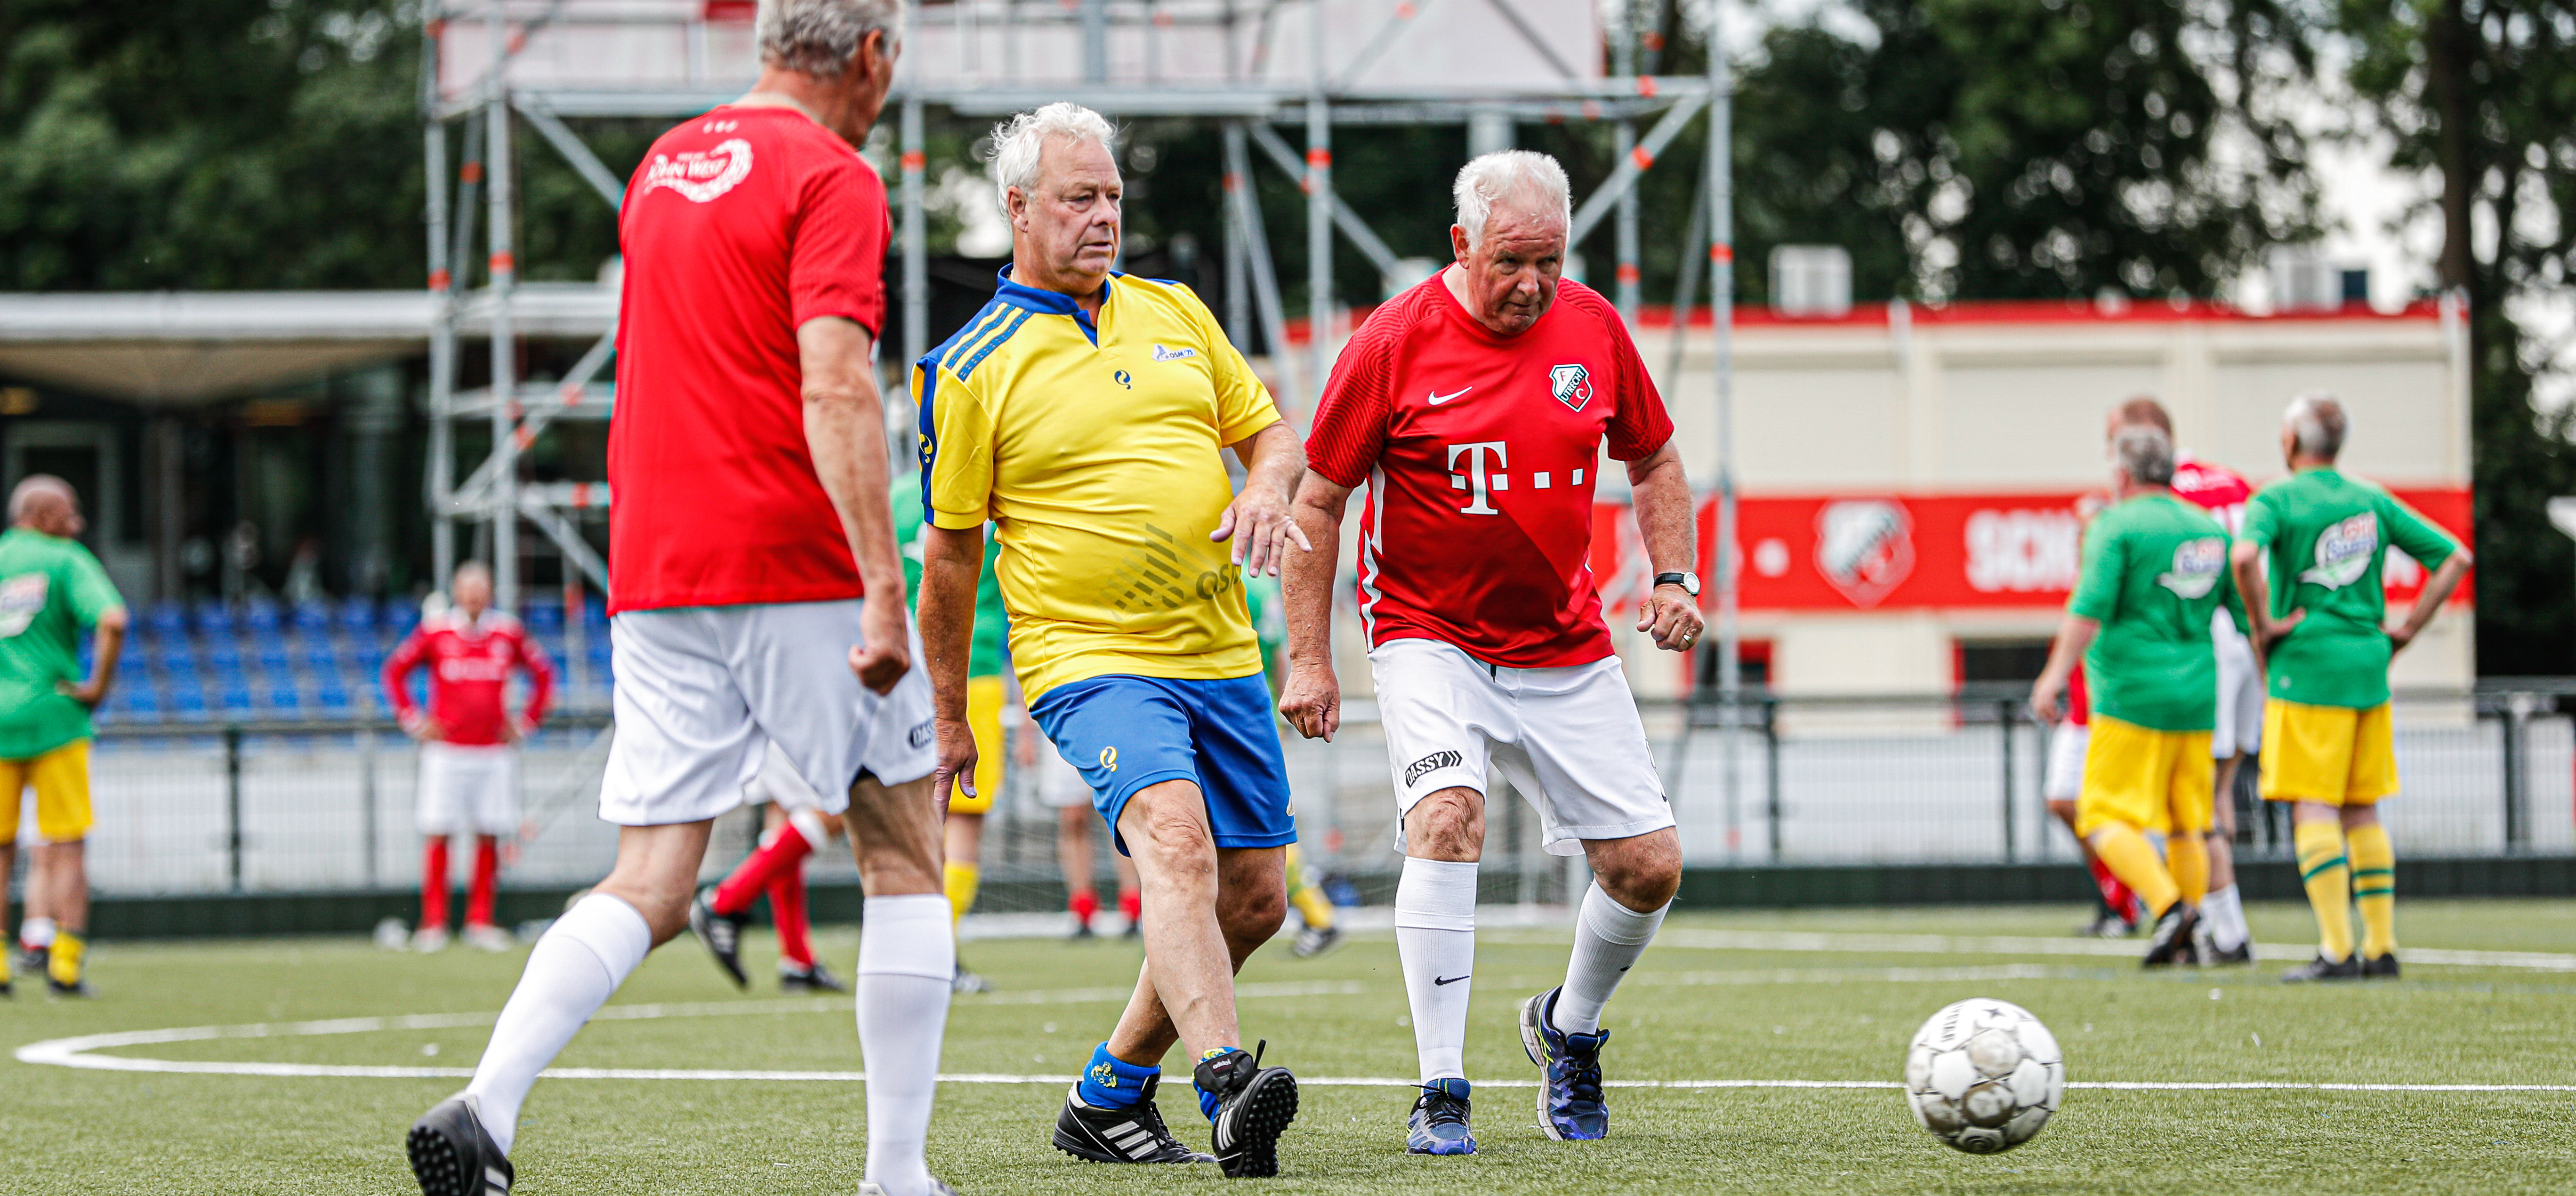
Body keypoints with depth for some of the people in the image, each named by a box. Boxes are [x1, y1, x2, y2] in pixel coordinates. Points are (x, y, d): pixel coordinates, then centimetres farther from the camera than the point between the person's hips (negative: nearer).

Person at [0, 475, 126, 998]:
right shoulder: (68, 562, -2)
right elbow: (111, 621, -18)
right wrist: (98, 686, -7)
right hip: (55, 718, -3)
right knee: (66, 847, 3)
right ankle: (65, 965, -2)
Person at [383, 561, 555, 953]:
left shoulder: (509, 633, 6)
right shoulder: (434, 632, 1)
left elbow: (543, 672, 18)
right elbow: (395, 671, 11)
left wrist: (525, 722, 11)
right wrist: (414, 722, 4)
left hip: (495, 752, 2)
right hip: (446, 751, -2)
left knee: (489, 838, 0)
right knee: (437, 835, -7)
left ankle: (480, 922, 8)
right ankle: (433, 925, -2)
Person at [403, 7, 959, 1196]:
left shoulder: (662, 165, 17)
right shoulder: (831, 178, -7)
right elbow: (834, 390, -19)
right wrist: (883, 584, -23)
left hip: (651, 577, 6)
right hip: (793, 566, -6)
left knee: (648, 889, 2)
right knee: (902, 854, 7)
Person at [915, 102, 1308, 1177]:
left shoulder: (1175, 312, 12)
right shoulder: (972, 369, -4)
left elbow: (1269, 430, 19)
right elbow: (950, 552, 2)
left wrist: (1268, 485, -6)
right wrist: (949, 720, 7)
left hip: (1219, 654, 6)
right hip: (1088, 656, -6)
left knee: (1254, 898, 7)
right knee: (1177, 846, -30)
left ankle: (1109, 1096, 23)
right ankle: (1227, 1085, -43)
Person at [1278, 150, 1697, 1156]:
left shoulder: (1592, 328, -2)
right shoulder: (1392, 344, -13)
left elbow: (1654, 462, 13)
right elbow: (1317, 501, -5)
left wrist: (1673, 577, -2)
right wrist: (1308, 658, -8)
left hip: (1566, 648, 4)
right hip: (1428, 636, -4)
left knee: (1649, 868, 0)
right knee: (1447, 817, -28)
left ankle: (1567, 1030, 31)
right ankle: (1441, 1095, -20)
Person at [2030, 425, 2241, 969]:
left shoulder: (2117, 526, -6)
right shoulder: (2212, 531, 13)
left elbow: (2089, 611, -15)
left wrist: (2055, 675, -12)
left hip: (2132, 695, -6)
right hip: (2197, 700, 6)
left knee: (2107, 819, -5)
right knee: (2187, 825, 13)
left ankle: (2168, 907, -23)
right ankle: (2190, 936, 12)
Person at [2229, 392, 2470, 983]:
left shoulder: (2276, 501, -5)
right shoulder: (2374, 502, 12)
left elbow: (2245, 557, -26)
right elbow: (2455, 559, 11)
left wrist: (2264, 624, -13)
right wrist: (2406, 630, 12)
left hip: (2306, 668, -5)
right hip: (2369, 669, 6)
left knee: (2312, 807, -6)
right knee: (2363, 810, 11)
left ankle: (2336, 951, -13)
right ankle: (2381, 946, 10)